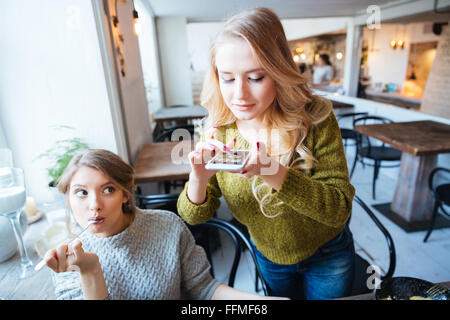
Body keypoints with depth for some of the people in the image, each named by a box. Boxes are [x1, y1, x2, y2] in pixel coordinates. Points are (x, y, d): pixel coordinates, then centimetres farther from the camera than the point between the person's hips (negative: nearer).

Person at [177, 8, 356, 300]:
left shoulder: (315, 119, -26)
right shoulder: (218, 133, -20)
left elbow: (340, 209, -28)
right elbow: (194, 216, -15)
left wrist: (273, 172, -44)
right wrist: (198, 179, -39)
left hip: (327, 256, -1)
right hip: (269, 259, 2)